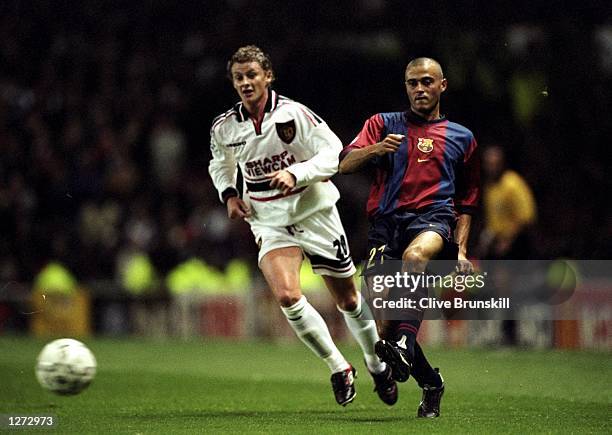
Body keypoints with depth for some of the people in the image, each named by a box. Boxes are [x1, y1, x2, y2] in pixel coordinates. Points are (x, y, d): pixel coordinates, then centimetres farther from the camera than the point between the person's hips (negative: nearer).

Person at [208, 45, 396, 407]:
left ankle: (378, 365, 34)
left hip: (314, 211, -2)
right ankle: (339, 369, -3)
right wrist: (229, 195, 0)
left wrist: (296, 174, -28)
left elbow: (334, 152, -15)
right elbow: (221, 165, 19)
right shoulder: (224, 128, -2)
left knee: (348, 299, 8)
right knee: (287, 297, -22)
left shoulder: (292, 113, -14)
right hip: (270, 223, 2)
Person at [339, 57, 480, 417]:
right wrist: (375, 149, -19)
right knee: (383, 319, -10)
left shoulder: (461, 137, 21)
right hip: (386, 223, 2)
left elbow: (466, 202, 26)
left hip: (434, 219, -2)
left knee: (415, 255, -39)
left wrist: (461, 250, 12)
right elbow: (346, 164, 3)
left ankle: (404, 346, -51)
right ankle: (431, 383, 11)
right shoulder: (384, 124, 18)